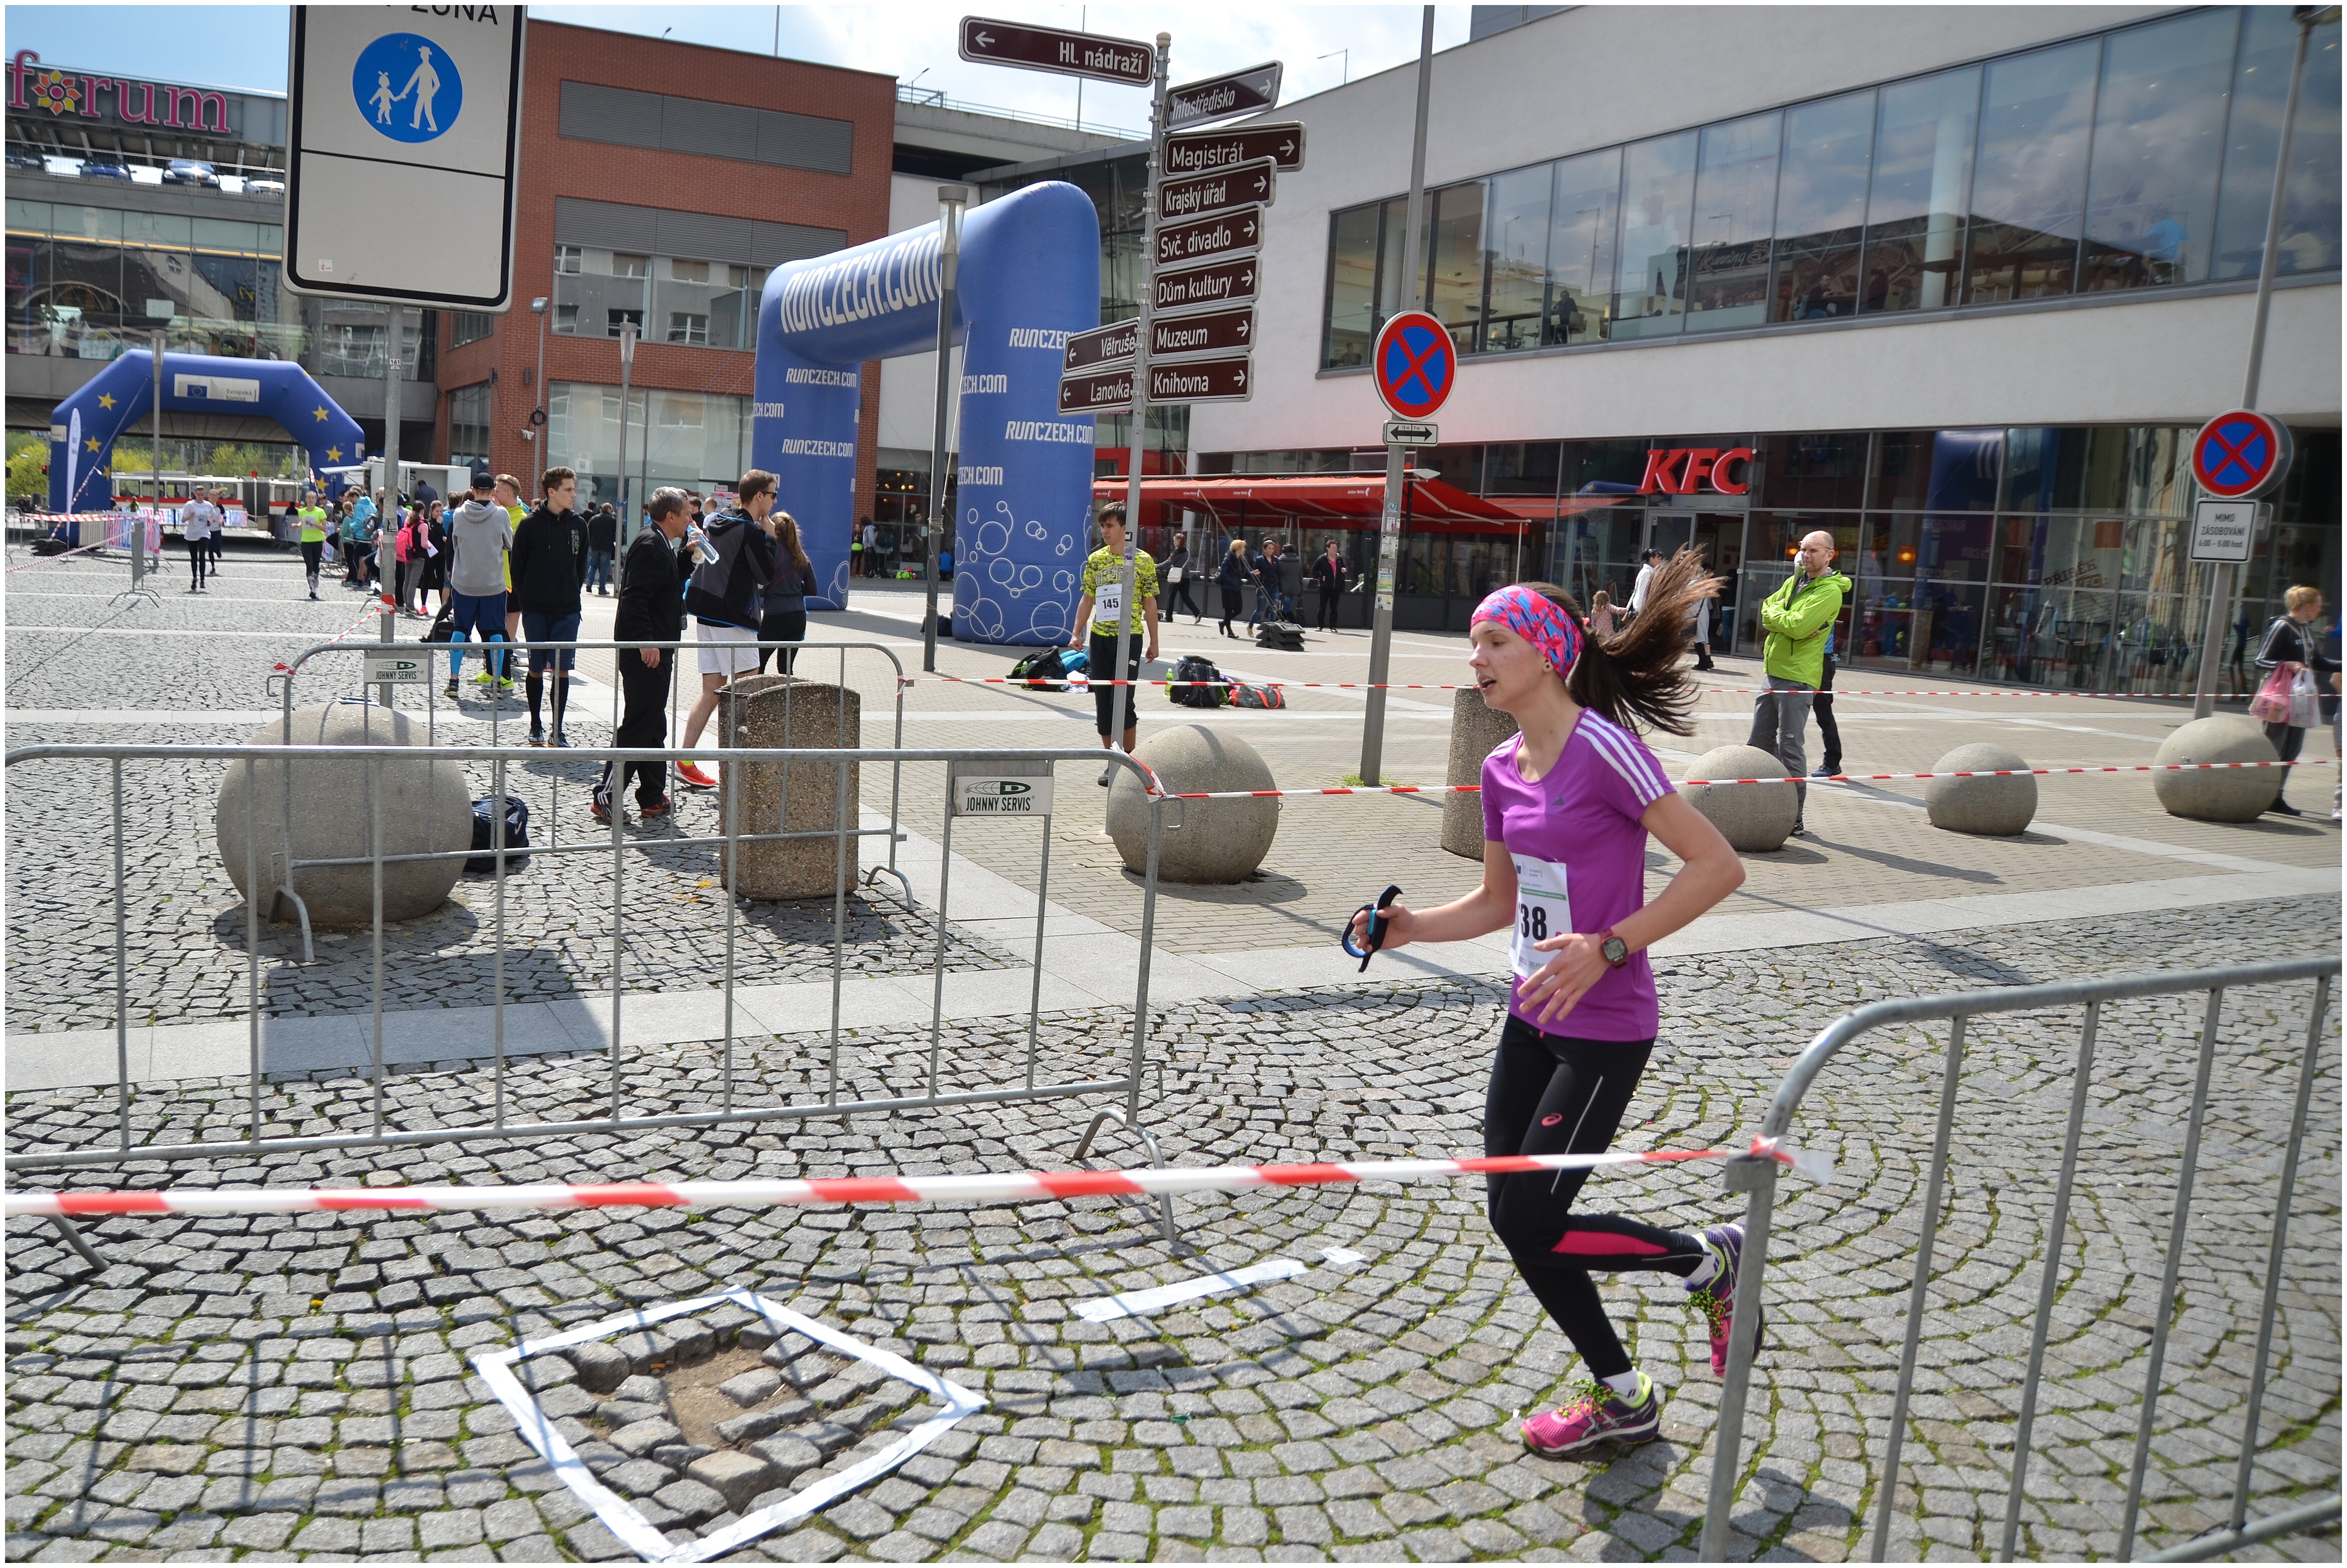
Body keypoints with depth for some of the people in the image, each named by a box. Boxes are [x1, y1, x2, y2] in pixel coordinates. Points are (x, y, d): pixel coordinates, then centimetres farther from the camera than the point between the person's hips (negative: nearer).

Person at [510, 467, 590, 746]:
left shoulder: (578, 525, 4)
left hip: (568, 610, 2)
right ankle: (535, 726, 20)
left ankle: (558, 731, 6)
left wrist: (573, 592, 7)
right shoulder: (530, 525, -5)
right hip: (536, 610, -2)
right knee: (536, 669, 7)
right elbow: (516, 566, 1)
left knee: (562, 670, 0)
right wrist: (525, 600, 0)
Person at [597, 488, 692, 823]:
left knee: (654, 726, 14)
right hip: (645, 652, -11)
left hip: (655, 648, 11)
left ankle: (653, 798, 21)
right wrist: (646, 641, -27)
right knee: (637, 725, -7)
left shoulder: (660, 546, 16)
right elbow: (634, 597, -24)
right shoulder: (649, 545, -15)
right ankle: (606, 798, -1)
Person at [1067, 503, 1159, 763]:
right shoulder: (1095, 560, 8)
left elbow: (1150, 603, 2)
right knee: (1103, 702, 5)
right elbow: (1087, 600, 12)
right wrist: (1077, 634, 3)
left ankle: (1130, 762, 4)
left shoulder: (1143, 561, -1)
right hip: (1099, 638, 4)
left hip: (1129, 638, -4)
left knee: (1123, 701, -9)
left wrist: (1154, 642, 0)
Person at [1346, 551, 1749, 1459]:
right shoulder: (1503, 769, 6)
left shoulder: (1603, 749, -18)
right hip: (1532, 1020, 8)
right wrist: (1410, 927, 0)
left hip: (1604, 1032, -8)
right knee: (1514, 1216, 11)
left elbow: (1719, 866, -19)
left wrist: (1608, 947, -25)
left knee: (1529, 1223, -4)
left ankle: (1707, 1261, 22)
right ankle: (1620, 1400, 31)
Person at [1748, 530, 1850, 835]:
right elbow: (1766, 611, 4)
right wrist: (1787, 622, -14)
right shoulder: (1794, 582, 14)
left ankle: (1795, 817, -1)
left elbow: (1798, 627, -22)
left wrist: (1775, 614, -6)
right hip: (1772, 671, 8)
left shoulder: (1830, 591, -11)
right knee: (1760, 742, 12)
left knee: (1790, 748, -6)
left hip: (1797, 678, -8)